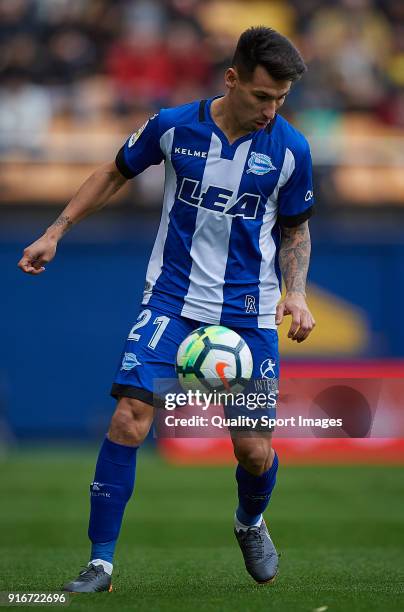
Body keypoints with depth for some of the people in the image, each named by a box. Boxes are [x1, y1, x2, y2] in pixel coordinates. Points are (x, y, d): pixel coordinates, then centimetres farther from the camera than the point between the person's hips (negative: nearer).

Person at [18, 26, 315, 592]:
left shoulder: (290, 149, -5)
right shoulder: (174, 126, -7)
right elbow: (116, 173, 11)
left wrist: (295, 291, -5)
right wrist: (55, 233, 8)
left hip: (248, 312, 1)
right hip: (171, 298, 0)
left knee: (254, 449, -1)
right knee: (129, 417, -17)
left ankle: (251, 523, 35)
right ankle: (101, 562, -7)